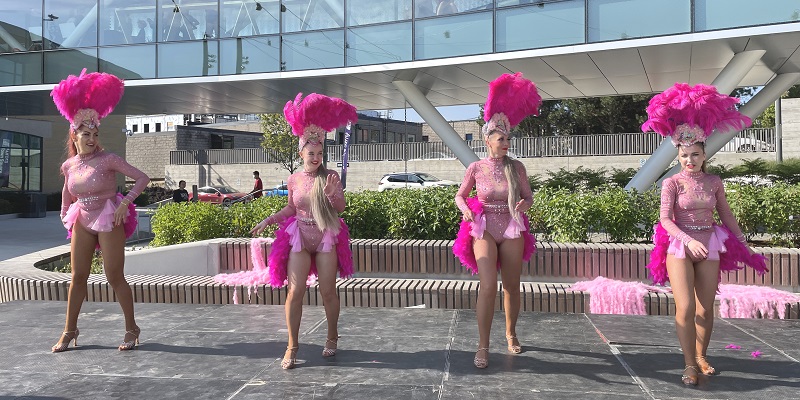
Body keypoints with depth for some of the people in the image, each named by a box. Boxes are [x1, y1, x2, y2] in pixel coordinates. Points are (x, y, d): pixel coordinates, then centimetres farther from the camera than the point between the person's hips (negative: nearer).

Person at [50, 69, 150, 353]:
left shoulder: (108, 159, -13)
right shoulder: (69, 165, 3)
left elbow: (142, 178, -15)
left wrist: (124, 203, -21)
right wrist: (65, 213, 17)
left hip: (109, 221, -5)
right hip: (82, 222, 5)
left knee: (115, 278, -3)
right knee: (77, 277, 9)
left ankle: (131, 329, 10)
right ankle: (70, 331, 21)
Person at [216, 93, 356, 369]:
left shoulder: (330, 177, -4)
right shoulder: (294, 180, 3)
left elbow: (340, 208, -6)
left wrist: (332, 193, -24)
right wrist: (268, 220, 7)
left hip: (326, 238, -2)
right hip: (299, 237, 2)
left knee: (328, 291, 4)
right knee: (295, 291, -4)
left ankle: (332, 338, 25)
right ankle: (292, 346, 5)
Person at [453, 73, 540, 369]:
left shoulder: (516, 167, 0)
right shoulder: (476, 168, -2)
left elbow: (528, 196, 6)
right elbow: (460, 195, 7)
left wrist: (524, 203, -17)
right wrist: (465, 209, -14)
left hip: (512, 230, 2)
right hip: (484, 229, -2)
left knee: (511, 286, 11)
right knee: (488, 286, -14)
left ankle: (511, 333, 34)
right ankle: (483, 347, -7)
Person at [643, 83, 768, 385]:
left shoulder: (714, 182, 5)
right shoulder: (672, 183, -4)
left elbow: (727, 216, 12)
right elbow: (665, 219, -12)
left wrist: (745, 247, 11)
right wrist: (689, 240, -25)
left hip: (710, 247, 3)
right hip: (680, 246, -3)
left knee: (705, 309, 7)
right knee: (685, 308, -11)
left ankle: (701, 356, 25)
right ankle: (690, 364, 0)